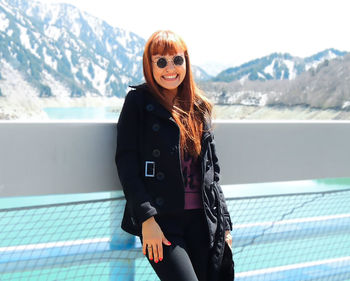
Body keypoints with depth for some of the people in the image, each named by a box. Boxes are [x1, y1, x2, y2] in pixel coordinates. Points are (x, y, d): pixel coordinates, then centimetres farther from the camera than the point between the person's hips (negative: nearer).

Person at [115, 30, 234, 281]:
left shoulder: (200, 107, 15)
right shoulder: (138, 102, 1)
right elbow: (126, 161, -5)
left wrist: (224, 223, 13)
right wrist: (146, 218, -13)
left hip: (201, 219, 5)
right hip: (161, 220, -5)